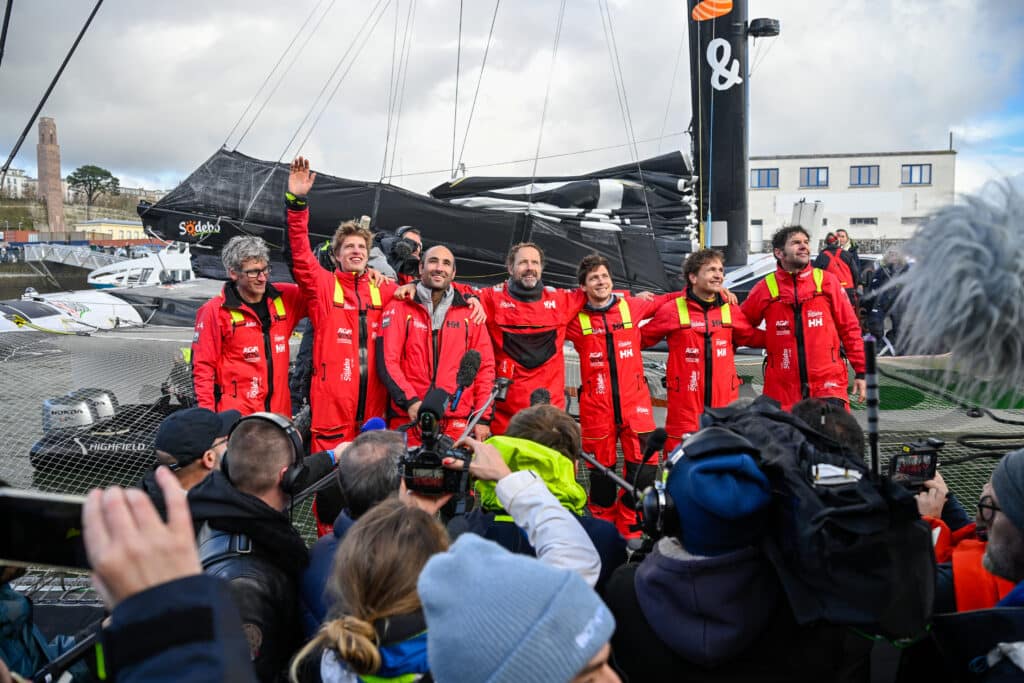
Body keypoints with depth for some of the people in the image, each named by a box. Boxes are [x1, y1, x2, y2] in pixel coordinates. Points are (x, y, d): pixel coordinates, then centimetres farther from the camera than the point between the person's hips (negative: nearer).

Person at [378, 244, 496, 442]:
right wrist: (410, 401, -15)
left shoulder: (470, 312, 12)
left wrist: (483, 418, 3)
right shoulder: (399, 308, 8)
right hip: (409, 420, -1)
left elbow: (485, 366, 10)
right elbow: (387, 360, -1)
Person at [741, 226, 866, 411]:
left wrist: (860, 372, 3)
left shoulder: (827, 281, 3)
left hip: (828, 385, 0)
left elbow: (849, 328, 5)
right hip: (782, 390, 1)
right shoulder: (765, 288, 2)